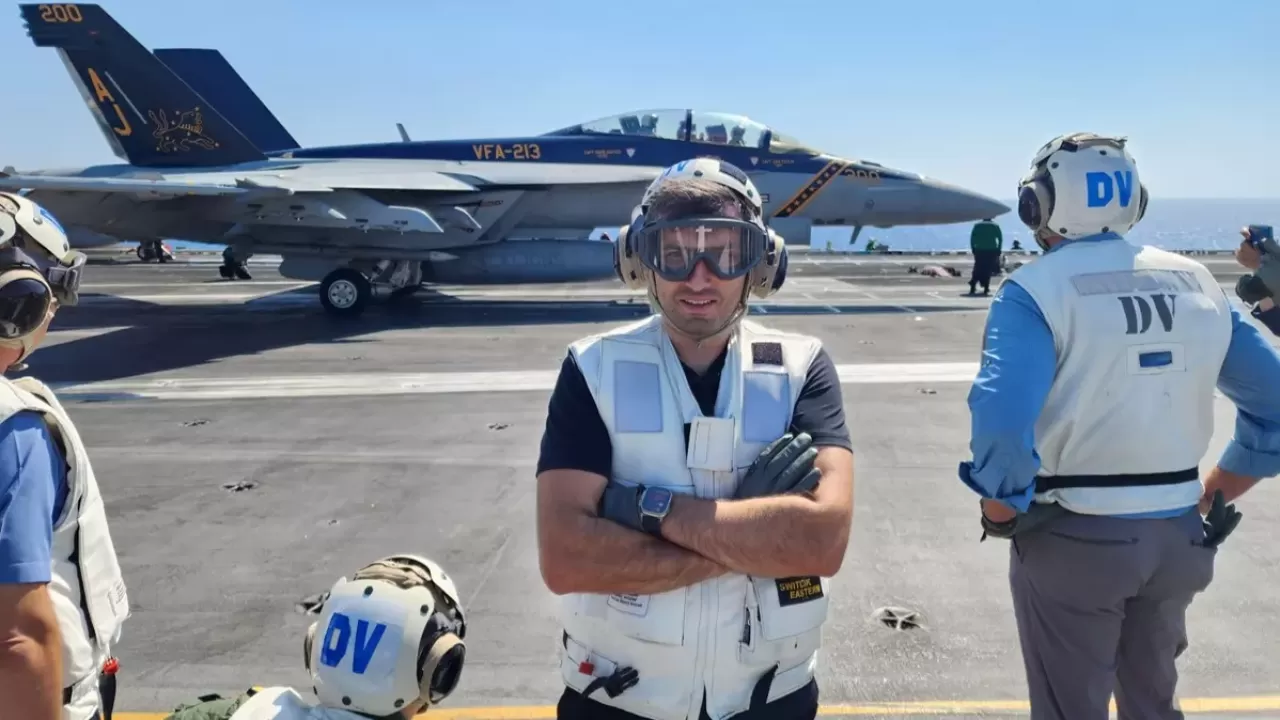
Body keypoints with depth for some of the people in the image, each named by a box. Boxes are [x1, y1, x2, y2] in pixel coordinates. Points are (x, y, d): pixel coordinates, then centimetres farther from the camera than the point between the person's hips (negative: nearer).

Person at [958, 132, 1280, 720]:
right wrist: (1215, 500, 14)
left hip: (1073, 536, -5)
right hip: (1178, 534, 6)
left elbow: (1002, 424, -27)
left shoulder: (1037, 288, -15)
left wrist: (1001, 514, -10)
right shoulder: (1195, 281, 3)